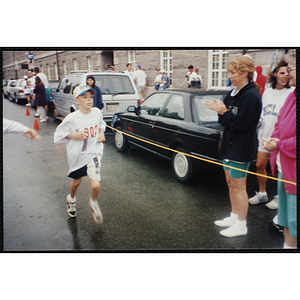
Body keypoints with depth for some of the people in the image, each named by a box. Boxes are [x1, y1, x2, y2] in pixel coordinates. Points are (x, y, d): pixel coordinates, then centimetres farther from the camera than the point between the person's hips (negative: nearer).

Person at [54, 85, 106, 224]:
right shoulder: (71, 118, -16)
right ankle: (71, 199, 54)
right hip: (77, 155, -1)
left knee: (95, 185, -13)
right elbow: (59, 134, -6)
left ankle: (94, 202, 20)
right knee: (76, 181, 21)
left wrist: (101, 133, -1)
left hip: (94, 153, 1)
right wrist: (74, 136, -20)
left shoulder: (97, 112, -6)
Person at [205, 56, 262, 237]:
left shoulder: (251, 96, -18)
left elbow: (239, 124, -23)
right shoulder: (235, 93, 10)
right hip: (230, 145, 9)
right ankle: (234, 217, 34)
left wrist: (224, 112, -17)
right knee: (231, 183, 18)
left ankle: (241, 225, 16)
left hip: (241, 148, -9)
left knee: (238, 187, 1)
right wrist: (221, 110, -8)